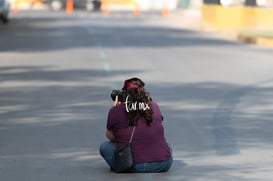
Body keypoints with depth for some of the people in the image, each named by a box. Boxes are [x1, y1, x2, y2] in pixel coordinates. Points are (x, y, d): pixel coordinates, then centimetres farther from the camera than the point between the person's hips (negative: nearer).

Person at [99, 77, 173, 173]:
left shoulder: (115, 111, -1)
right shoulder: (154, 106, 7)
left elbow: (110, 137, 16)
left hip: (131, 167, -2)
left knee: (104, 146, 22)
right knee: (168, 146, 35)